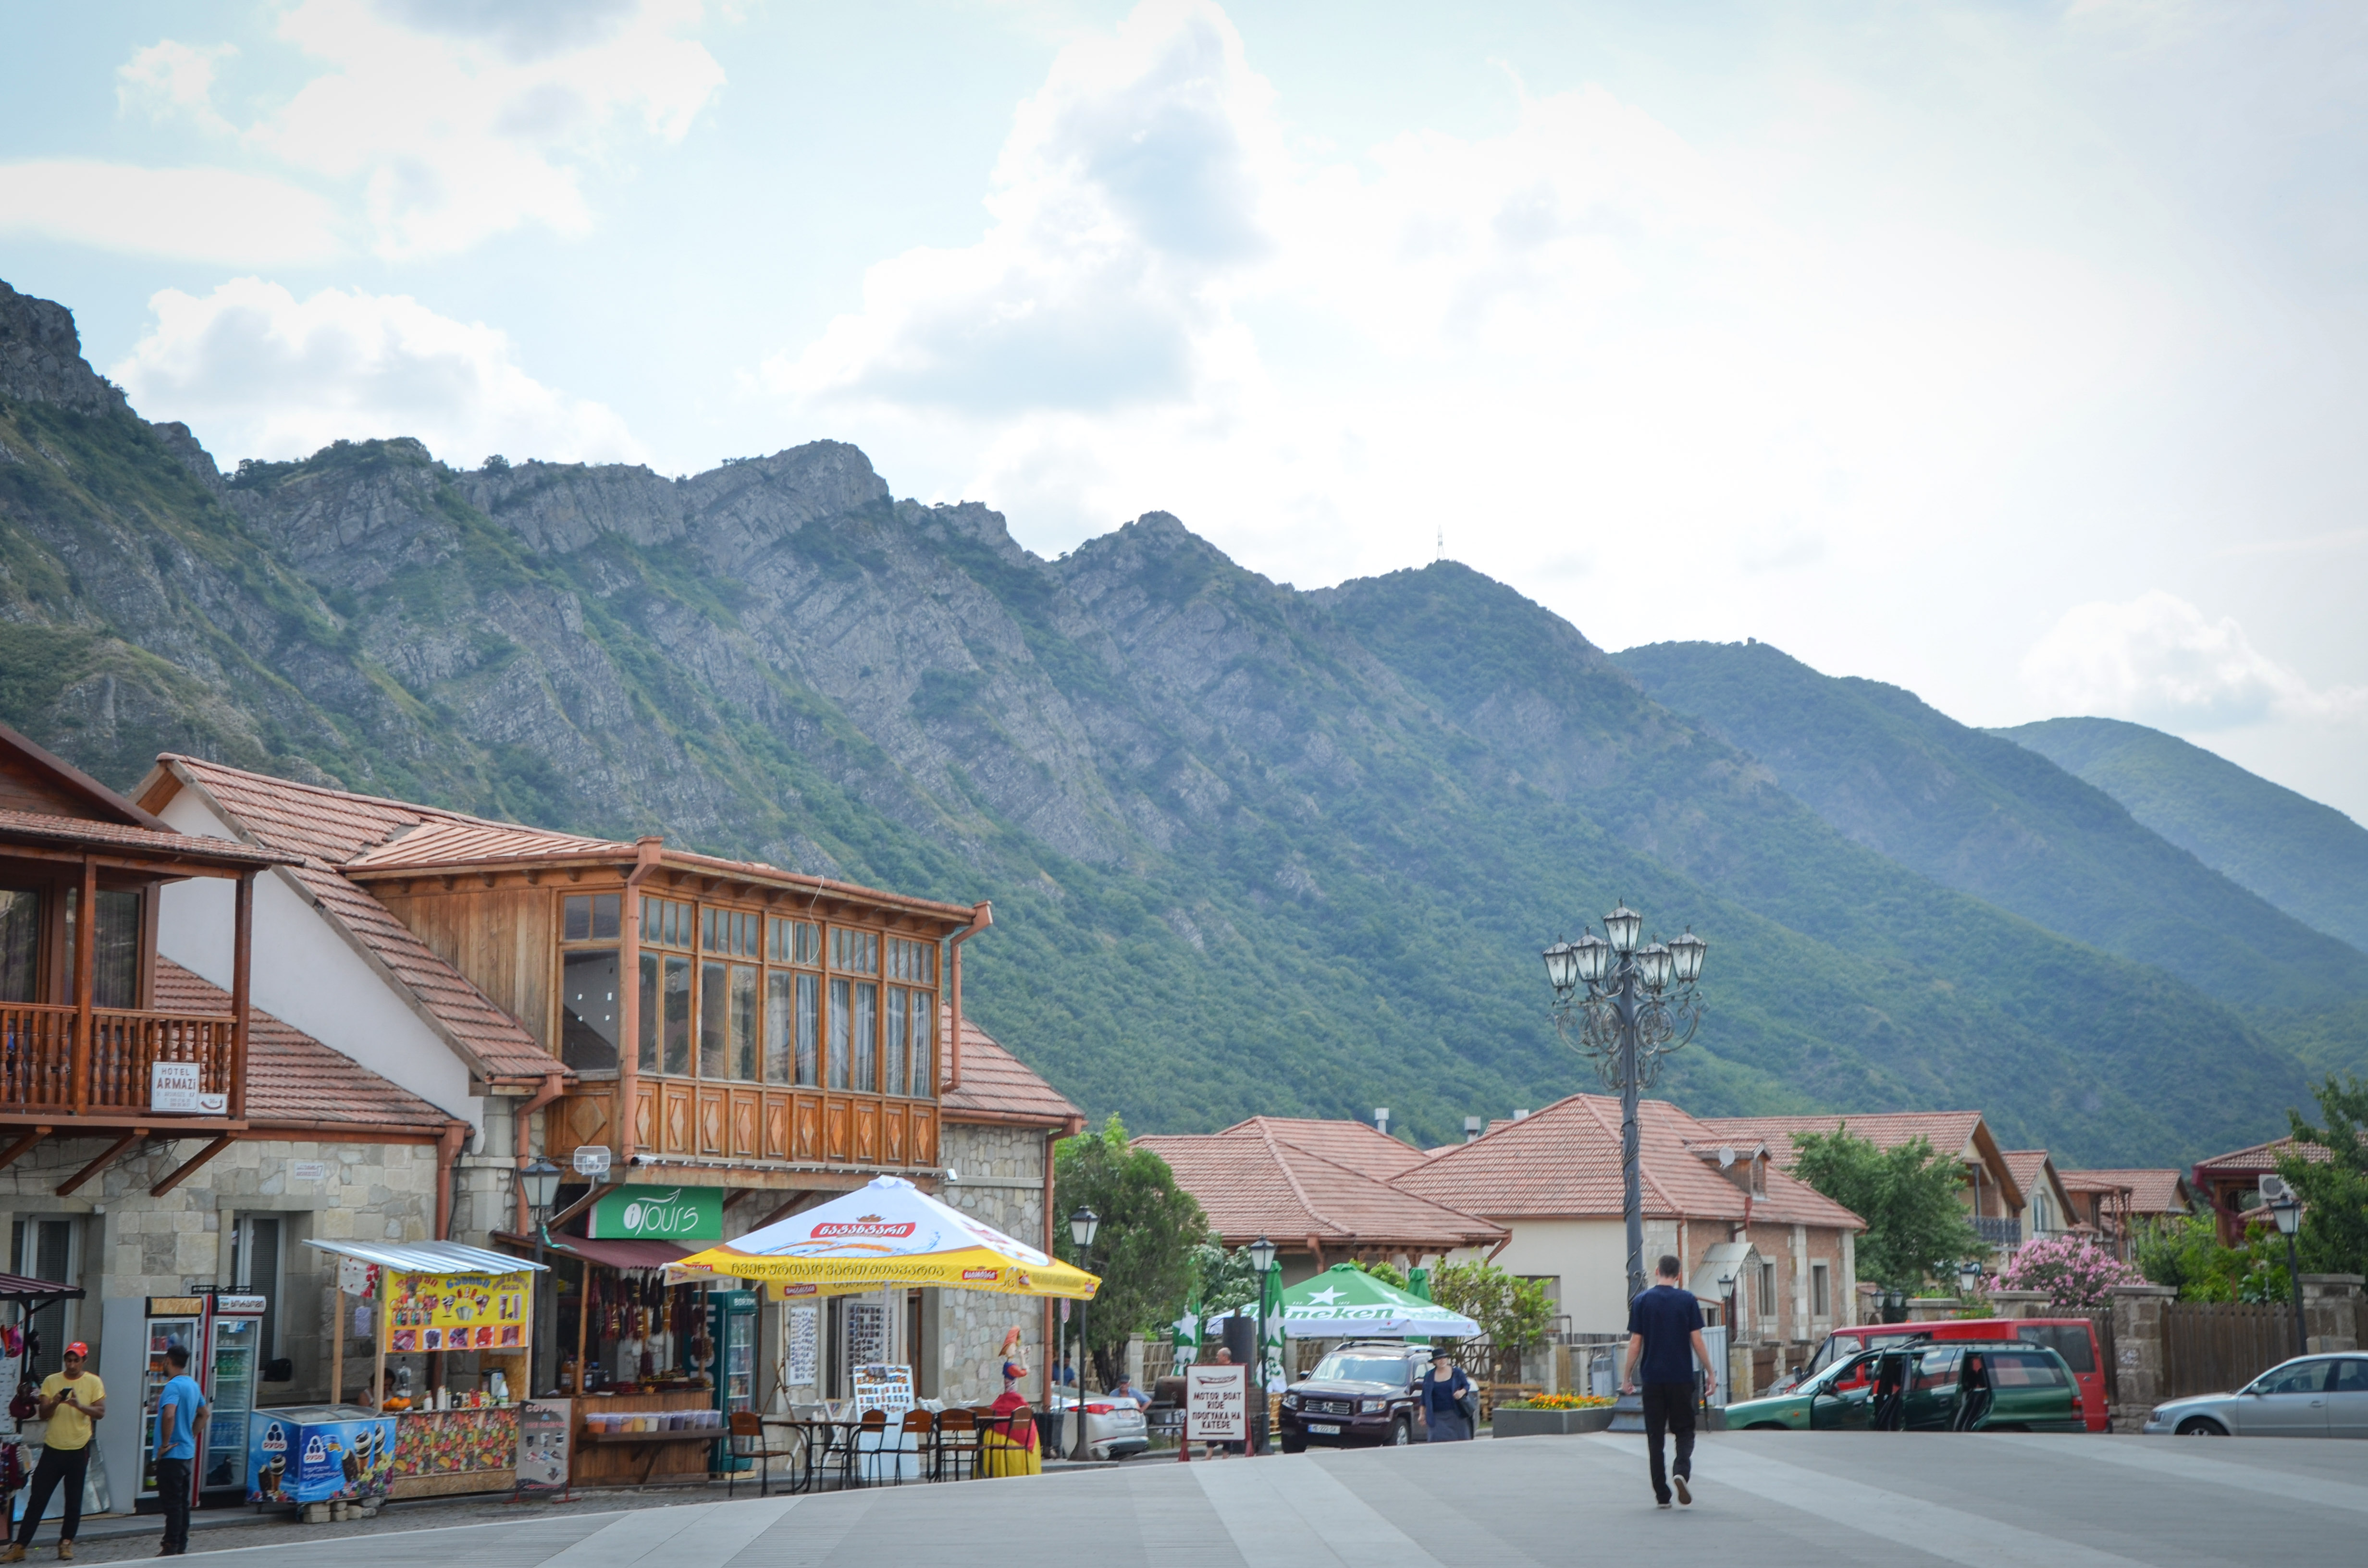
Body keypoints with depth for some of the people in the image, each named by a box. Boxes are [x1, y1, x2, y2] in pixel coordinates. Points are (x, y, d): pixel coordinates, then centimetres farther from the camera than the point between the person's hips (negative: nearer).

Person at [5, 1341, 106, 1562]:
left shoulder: (93, 1382, 1)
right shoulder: (51, 1381, 5)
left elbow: (100, 1412, -5)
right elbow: (43, 1415, 1)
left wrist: (80, 1406, -23)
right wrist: (54, 1403, -20)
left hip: (79, 1450, -1)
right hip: (53, 1448, 1)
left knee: (74, 1500, 3)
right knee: (37, 1498, 1)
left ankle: (66, 1543, 16)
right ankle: (20, 1546, 2)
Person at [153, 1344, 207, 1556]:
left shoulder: (173, 1385, -18)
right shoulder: (193, 1385, 11)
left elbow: (169, 1415, -32)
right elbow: (203, 1414, 24)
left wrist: (165, 1444, -22)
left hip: (172, 1453, -9)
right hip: (187, 1452, 9)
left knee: (172, 1503, -5)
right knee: (183, 1501, 13)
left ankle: (171, 1549, -3)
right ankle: (181, 1545, 19)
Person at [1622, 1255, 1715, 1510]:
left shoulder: (1642, 1302, 0)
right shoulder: (1687, 1300, -1)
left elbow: (1635, 1343, 0)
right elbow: (1697, 1340, -3)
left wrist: (1628, 1378, 8)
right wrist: (1710, 1373, 5)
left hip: (1653, 1378, 1)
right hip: (1682, 1378, -1)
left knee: (1655, 1436, 7)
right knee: (1684, 1430, 10)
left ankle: (1662, 1494, 5)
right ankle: (1681, 1470, -17)